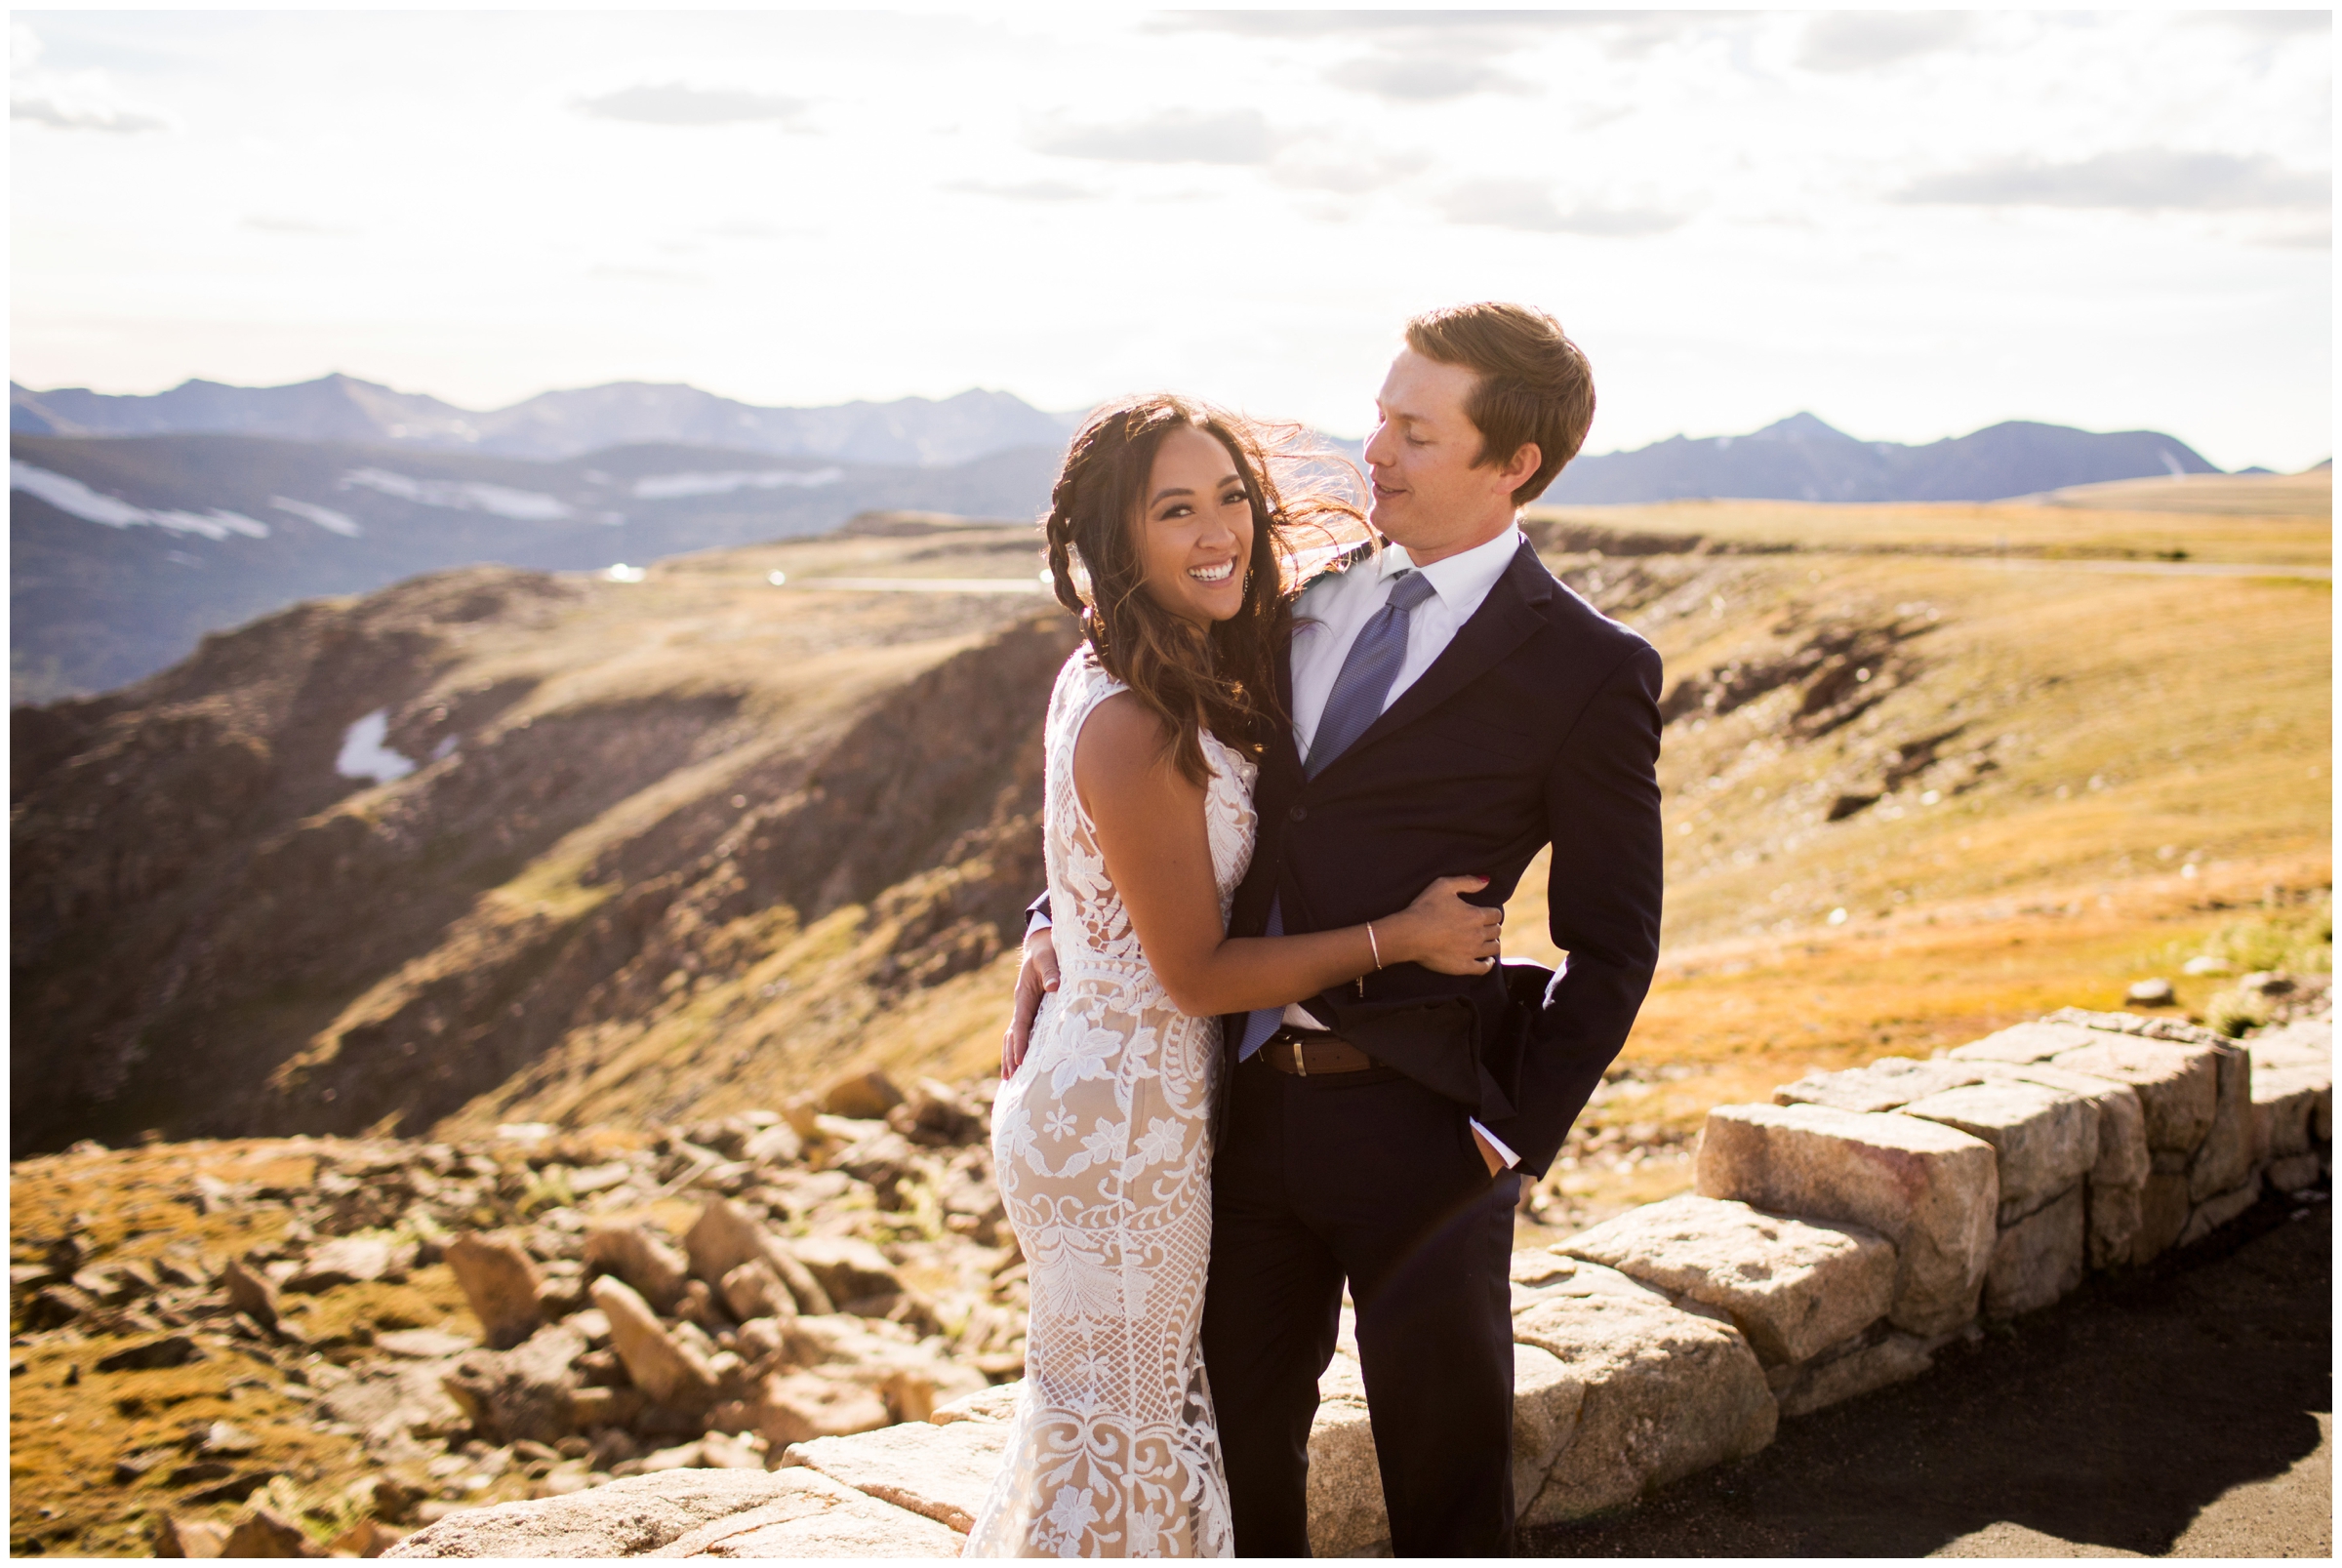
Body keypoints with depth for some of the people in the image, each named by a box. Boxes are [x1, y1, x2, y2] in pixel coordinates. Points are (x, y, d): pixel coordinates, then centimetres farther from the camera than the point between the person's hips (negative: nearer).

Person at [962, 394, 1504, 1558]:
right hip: (1127, 1128, -9)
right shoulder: (1134, 729, -26)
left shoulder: (1180, 684, 3)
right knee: (1122, 1436, 8)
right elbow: (1197, 973, -20)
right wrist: (1399, 936, -15)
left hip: (1107, 1101, 9)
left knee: (1098, 1416, 25)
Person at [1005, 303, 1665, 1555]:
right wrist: (1058, 920, 4)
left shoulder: (1588, 673, -9)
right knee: (1239, 1439, 20)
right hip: (1252, 1097, 6)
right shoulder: (1307, 599, 7)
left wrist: (1515, 1137, -10)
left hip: (1419, 1122, -5)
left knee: (1444, 1469, 12)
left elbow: (1611, 947, -6)